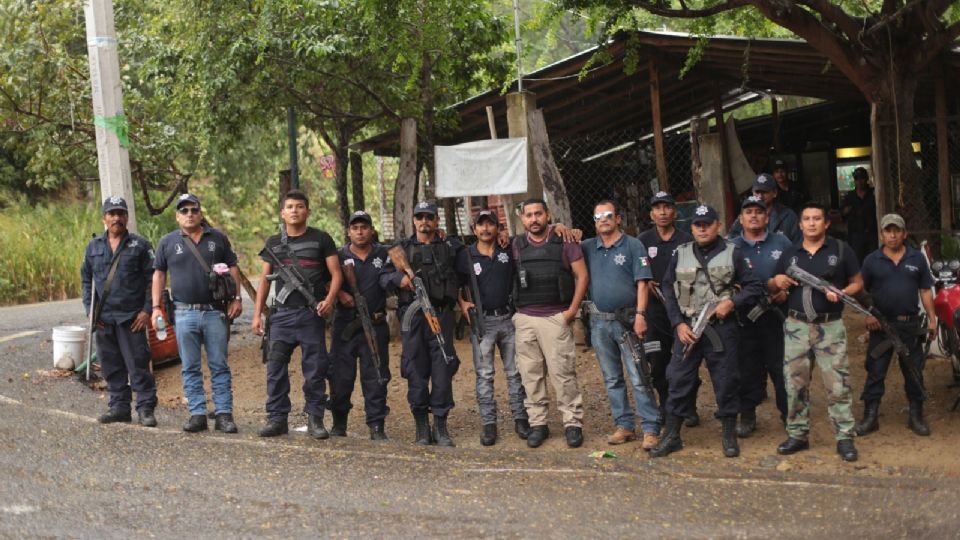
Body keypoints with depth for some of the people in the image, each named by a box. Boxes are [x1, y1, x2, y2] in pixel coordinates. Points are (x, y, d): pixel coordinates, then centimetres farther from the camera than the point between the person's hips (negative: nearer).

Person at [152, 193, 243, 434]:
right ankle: (197, 414, 10)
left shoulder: (218, 238, 8)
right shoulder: (168, 242, 8)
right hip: (184, 313, 1)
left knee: (219, 366, 1)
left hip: (216, 312, 0)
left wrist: (236, 299, -1)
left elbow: (232, 269, 9)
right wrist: (156, 307, 3)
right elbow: (159, 274, 10)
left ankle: (224, 414, 4)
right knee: (190, 368, 4)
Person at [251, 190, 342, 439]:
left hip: (312, 314, -3)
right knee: (276, 367, 0)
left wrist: (329, 299, -16)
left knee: (315, 369, 0)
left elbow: (336, 274, 2)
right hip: (281, 314, 3)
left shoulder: (321, 239, 5)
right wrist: (257, 314, 8)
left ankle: (315, 419, 8)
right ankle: (277, 418, 7)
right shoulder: (273, 243, 14)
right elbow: (264, 280, 15)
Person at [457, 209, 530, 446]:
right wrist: (462, 303, -8)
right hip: (482, 321, -1)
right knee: (484, 375, 2)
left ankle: (520, 418, 17)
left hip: (509, 318, 1)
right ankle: (488, 423, 7)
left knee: (515, 372, 8)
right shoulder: (467, 256, 1)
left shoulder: (509, 249, 3)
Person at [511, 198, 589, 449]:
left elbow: (582, 276, 0)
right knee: (530, 374, 6)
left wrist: (572, 310, -5)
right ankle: (537, 424, 15)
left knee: (563, 372, -5)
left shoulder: (564, 242, 0)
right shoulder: (516, 245, 8)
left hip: (555, 317, -3)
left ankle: (573, 423, 5)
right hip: (524, 319, 3)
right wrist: (514, 309, 3)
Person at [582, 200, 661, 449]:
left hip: (628, 320, -5)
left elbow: (642, 283, -6)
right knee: (611, 379, 10)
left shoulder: (633, 246, -2)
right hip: (599, 321, 5)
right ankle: (624, 425, 19)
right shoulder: (588, 248, 10)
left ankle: (651, 429, -5)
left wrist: (640, 315, -15)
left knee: (639, 378, -7)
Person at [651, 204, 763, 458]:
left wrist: (732, 302, -13)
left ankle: (729, 436, 18)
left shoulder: (733, 253, 1)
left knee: (726, 382, 4)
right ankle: (671, 436, 12)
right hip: (687, 328, 2)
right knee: (678, 380, 2)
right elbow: (668, 290, 8)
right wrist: (678, 323, -2)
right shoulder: (681, 254, 8)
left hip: (722, 328, -2)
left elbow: (754, 287, 2)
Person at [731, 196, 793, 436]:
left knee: (781, 367, 4)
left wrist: (786, 292, -9)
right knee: (748, 369, 6)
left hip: (776, 315, 0)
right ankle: (747, 416, 17)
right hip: (745, 318, 0)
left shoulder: (781, 243, 6)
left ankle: (788, 413, 17)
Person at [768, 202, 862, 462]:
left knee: (837, 384, -4)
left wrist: (842, 293, -15)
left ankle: (845, 437, 3)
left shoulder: (841, 250, 3)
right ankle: (797, 435, 16)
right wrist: (776, 281, -6)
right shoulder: (790, 254, 11)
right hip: (796, 326, 3)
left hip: (830, 326, -3)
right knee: (795, 383, 6)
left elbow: (858, 282, 5)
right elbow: (771, 288, 18)